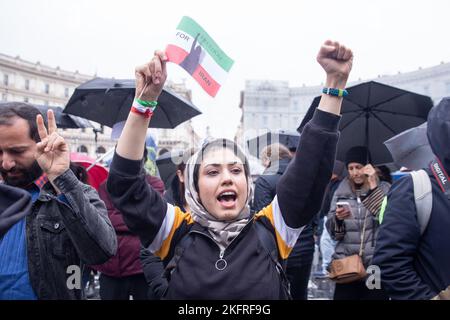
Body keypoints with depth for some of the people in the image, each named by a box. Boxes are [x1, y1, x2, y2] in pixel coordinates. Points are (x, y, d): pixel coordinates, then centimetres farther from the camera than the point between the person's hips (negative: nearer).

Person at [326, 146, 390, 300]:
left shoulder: (384, 189, 2)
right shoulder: (341, 191, 8)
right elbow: (332, 232, 7)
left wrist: (374, 187, -16)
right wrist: (338, 218, -14)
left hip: (376, 268, -2)